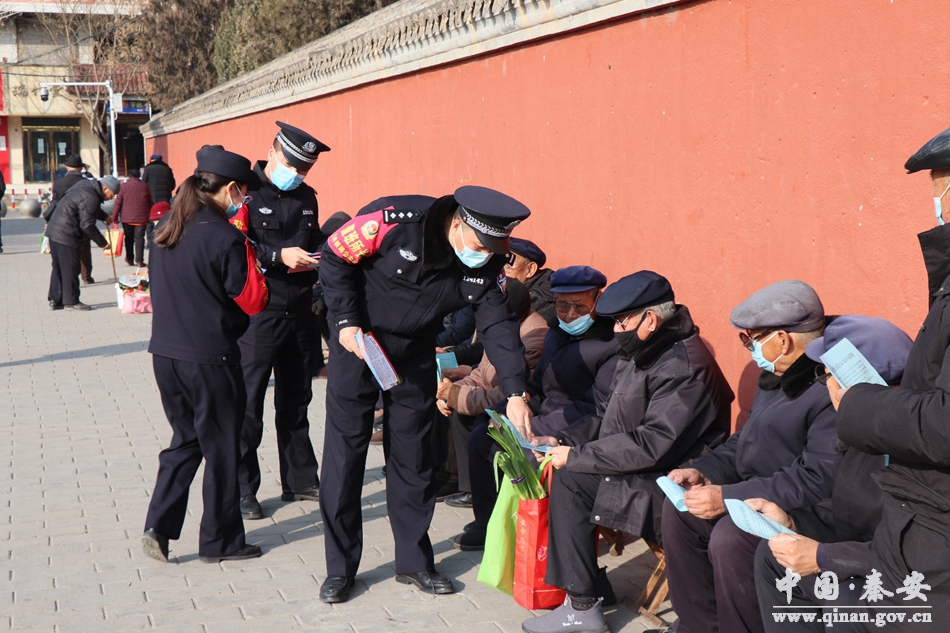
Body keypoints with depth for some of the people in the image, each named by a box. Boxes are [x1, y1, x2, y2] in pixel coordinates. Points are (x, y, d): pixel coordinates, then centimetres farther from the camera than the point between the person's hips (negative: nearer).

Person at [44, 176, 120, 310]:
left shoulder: (87, 186, 11)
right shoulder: (91, 198, -20)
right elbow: (87, 226, -20)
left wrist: (104, 217, 26)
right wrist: (102, 242, -11)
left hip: (54, 230, 10)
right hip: (66, 235, -10)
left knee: (58, 267, 14)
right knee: (70, 268, -2)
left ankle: (55, 300, 19)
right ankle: (71, 301, 5)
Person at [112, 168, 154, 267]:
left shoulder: (124, 186, 0)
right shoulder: (145, 186, 4)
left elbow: (118, 202, 0)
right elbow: (151, 202, 11)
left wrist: (115, 217, 5)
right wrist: (151, 215, 24)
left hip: (127, 218, 0)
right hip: (141, 218, 0)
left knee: (129, 238, 13)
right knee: (139, 238, 0)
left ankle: (129, 259, 18)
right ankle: (139, 260, -6)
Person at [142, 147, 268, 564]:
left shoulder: (165, 229, 6)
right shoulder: (224, 237, -17)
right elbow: (254, 301, -11)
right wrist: (245, 247, -6)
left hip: (164, 353, 7)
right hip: (210, 360, -7)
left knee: (186, 440, 20)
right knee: (221, 451, 8)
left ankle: (159, 526, 11)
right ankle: (219, 541, 19)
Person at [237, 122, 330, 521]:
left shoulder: (306, 198, 14)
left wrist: (314, 259, 3)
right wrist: (278, 256, -23)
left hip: (300, 313, 7)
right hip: (256, 313, -7)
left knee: (296, 401, 15)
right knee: (248, 403, -1)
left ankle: (300, 480, 26)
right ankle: (242, 489, 8)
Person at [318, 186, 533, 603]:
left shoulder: (488, 265, -13)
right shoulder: (396, 221, -27)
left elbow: (499, 324, -9)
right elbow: (335, 257, -15)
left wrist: (516, 392, -19)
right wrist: (346, 321, -20)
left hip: (414, 355, 4)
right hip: (358, 340, -4)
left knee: (414, 456, 6)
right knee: (345, 451, -2)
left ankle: (414, 562, 20)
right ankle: (340, 568, 10)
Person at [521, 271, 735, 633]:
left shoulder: (684, 366, -21)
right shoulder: (641, 355, 11)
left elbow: (651, 445, -26)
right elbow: (607, 418, 16)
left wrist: (576, 456, -20)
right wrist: (561, 441, 0)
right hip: (646, 471, 10)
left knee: (571, 481, -18)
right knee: (564, 470, -5)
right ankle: (586, 582, 2)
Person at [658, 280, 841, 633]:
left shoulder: (832, 388, -24)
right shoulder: (777, 376, 9)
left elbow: (820, 479, -29)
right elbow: (745, 442, 21)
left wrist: (729, 497, -26)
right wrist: (704, 472, 3)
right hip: (759, 494, 10)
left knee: (729, 538, -29)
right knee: (679, 509, 3)